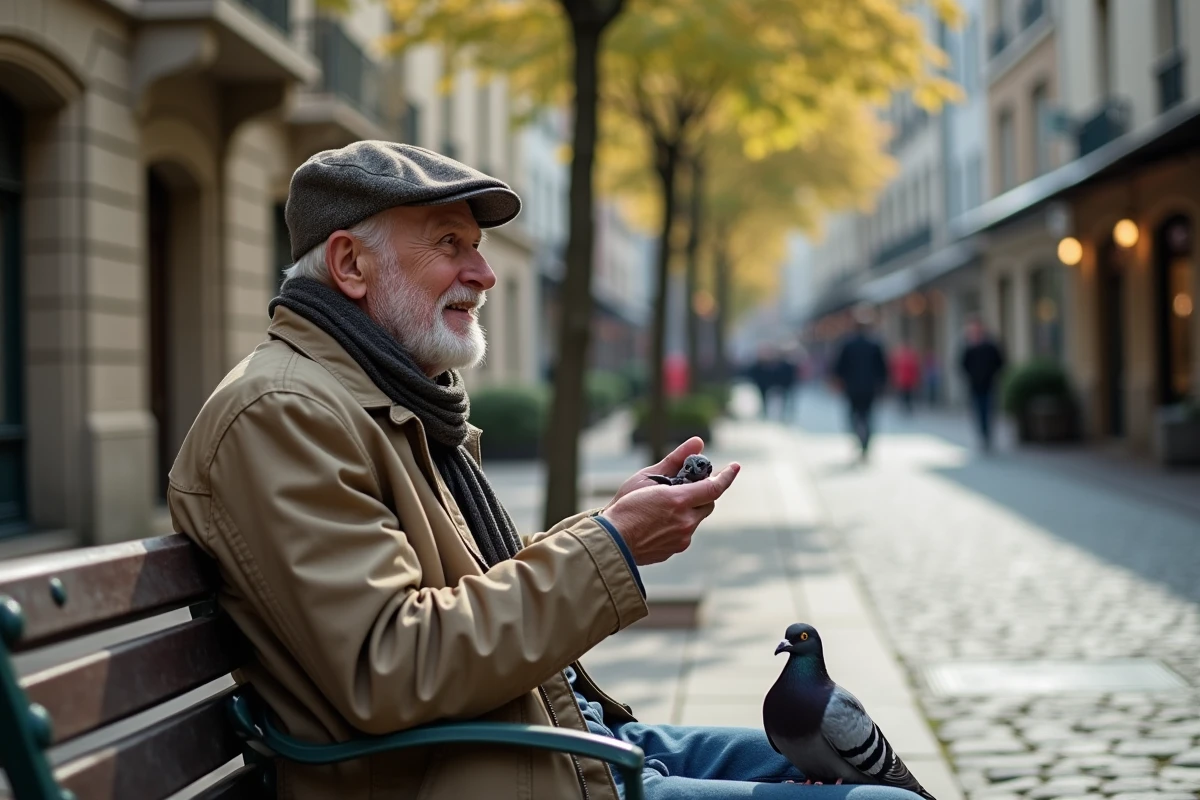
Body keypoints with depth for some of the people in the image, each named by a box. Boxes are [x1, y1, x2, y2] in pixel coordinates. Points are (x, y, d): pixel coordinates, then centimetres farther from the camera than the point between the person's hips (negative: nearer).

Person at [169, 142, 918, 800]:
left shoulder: (404, 398, 16)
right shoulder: (282, 412, -15)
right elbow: (385, 671, -24)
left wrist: (608, 524, 3)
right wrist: (608, 550, -21)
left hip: (568, 736, 10)